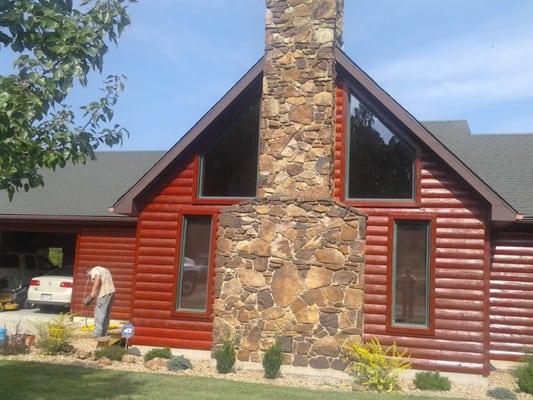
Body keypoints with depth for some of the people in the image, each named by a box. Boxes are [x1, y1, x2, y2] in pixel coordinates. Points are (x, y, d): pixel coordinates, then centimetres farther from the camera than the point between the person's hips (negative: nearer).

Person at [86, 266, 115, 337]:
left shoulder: (94, 270, 2)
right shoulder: (103, 270, 29)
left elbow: (98, 278, -21)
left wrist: (93, 291, -25)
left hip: (104, 293, -9)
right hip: (111, 291, 9)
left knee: (99, 313, -7)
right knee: (106, 314, 14)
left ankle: (97, 335, -8)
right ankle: (103, 333, 20)